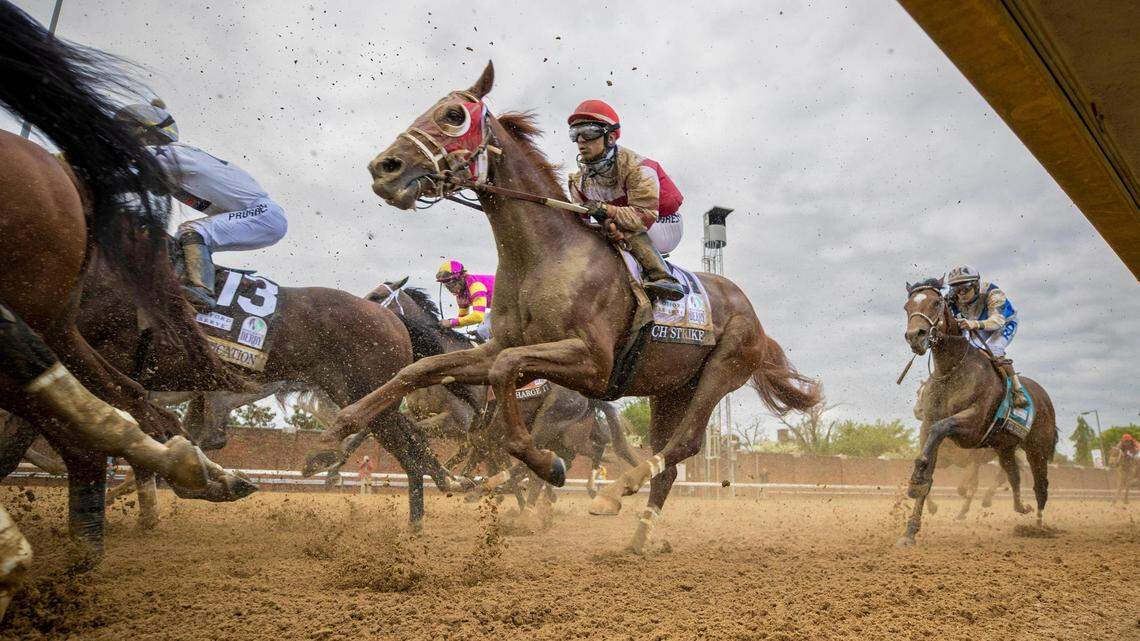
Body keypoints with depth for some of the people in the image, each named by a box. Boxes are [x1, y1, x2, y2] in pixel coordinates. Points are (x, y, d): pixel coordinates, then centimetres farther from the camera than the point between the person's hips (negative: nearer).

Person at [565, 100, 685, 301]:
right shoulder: (580, 179, -5)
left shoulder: (637, 168, -26)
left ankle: (662, 278, -34)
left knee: (625, 230, -35)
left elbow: (645, 215, -38)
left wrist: (605, 210, -49)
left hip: (663, 225, -7)